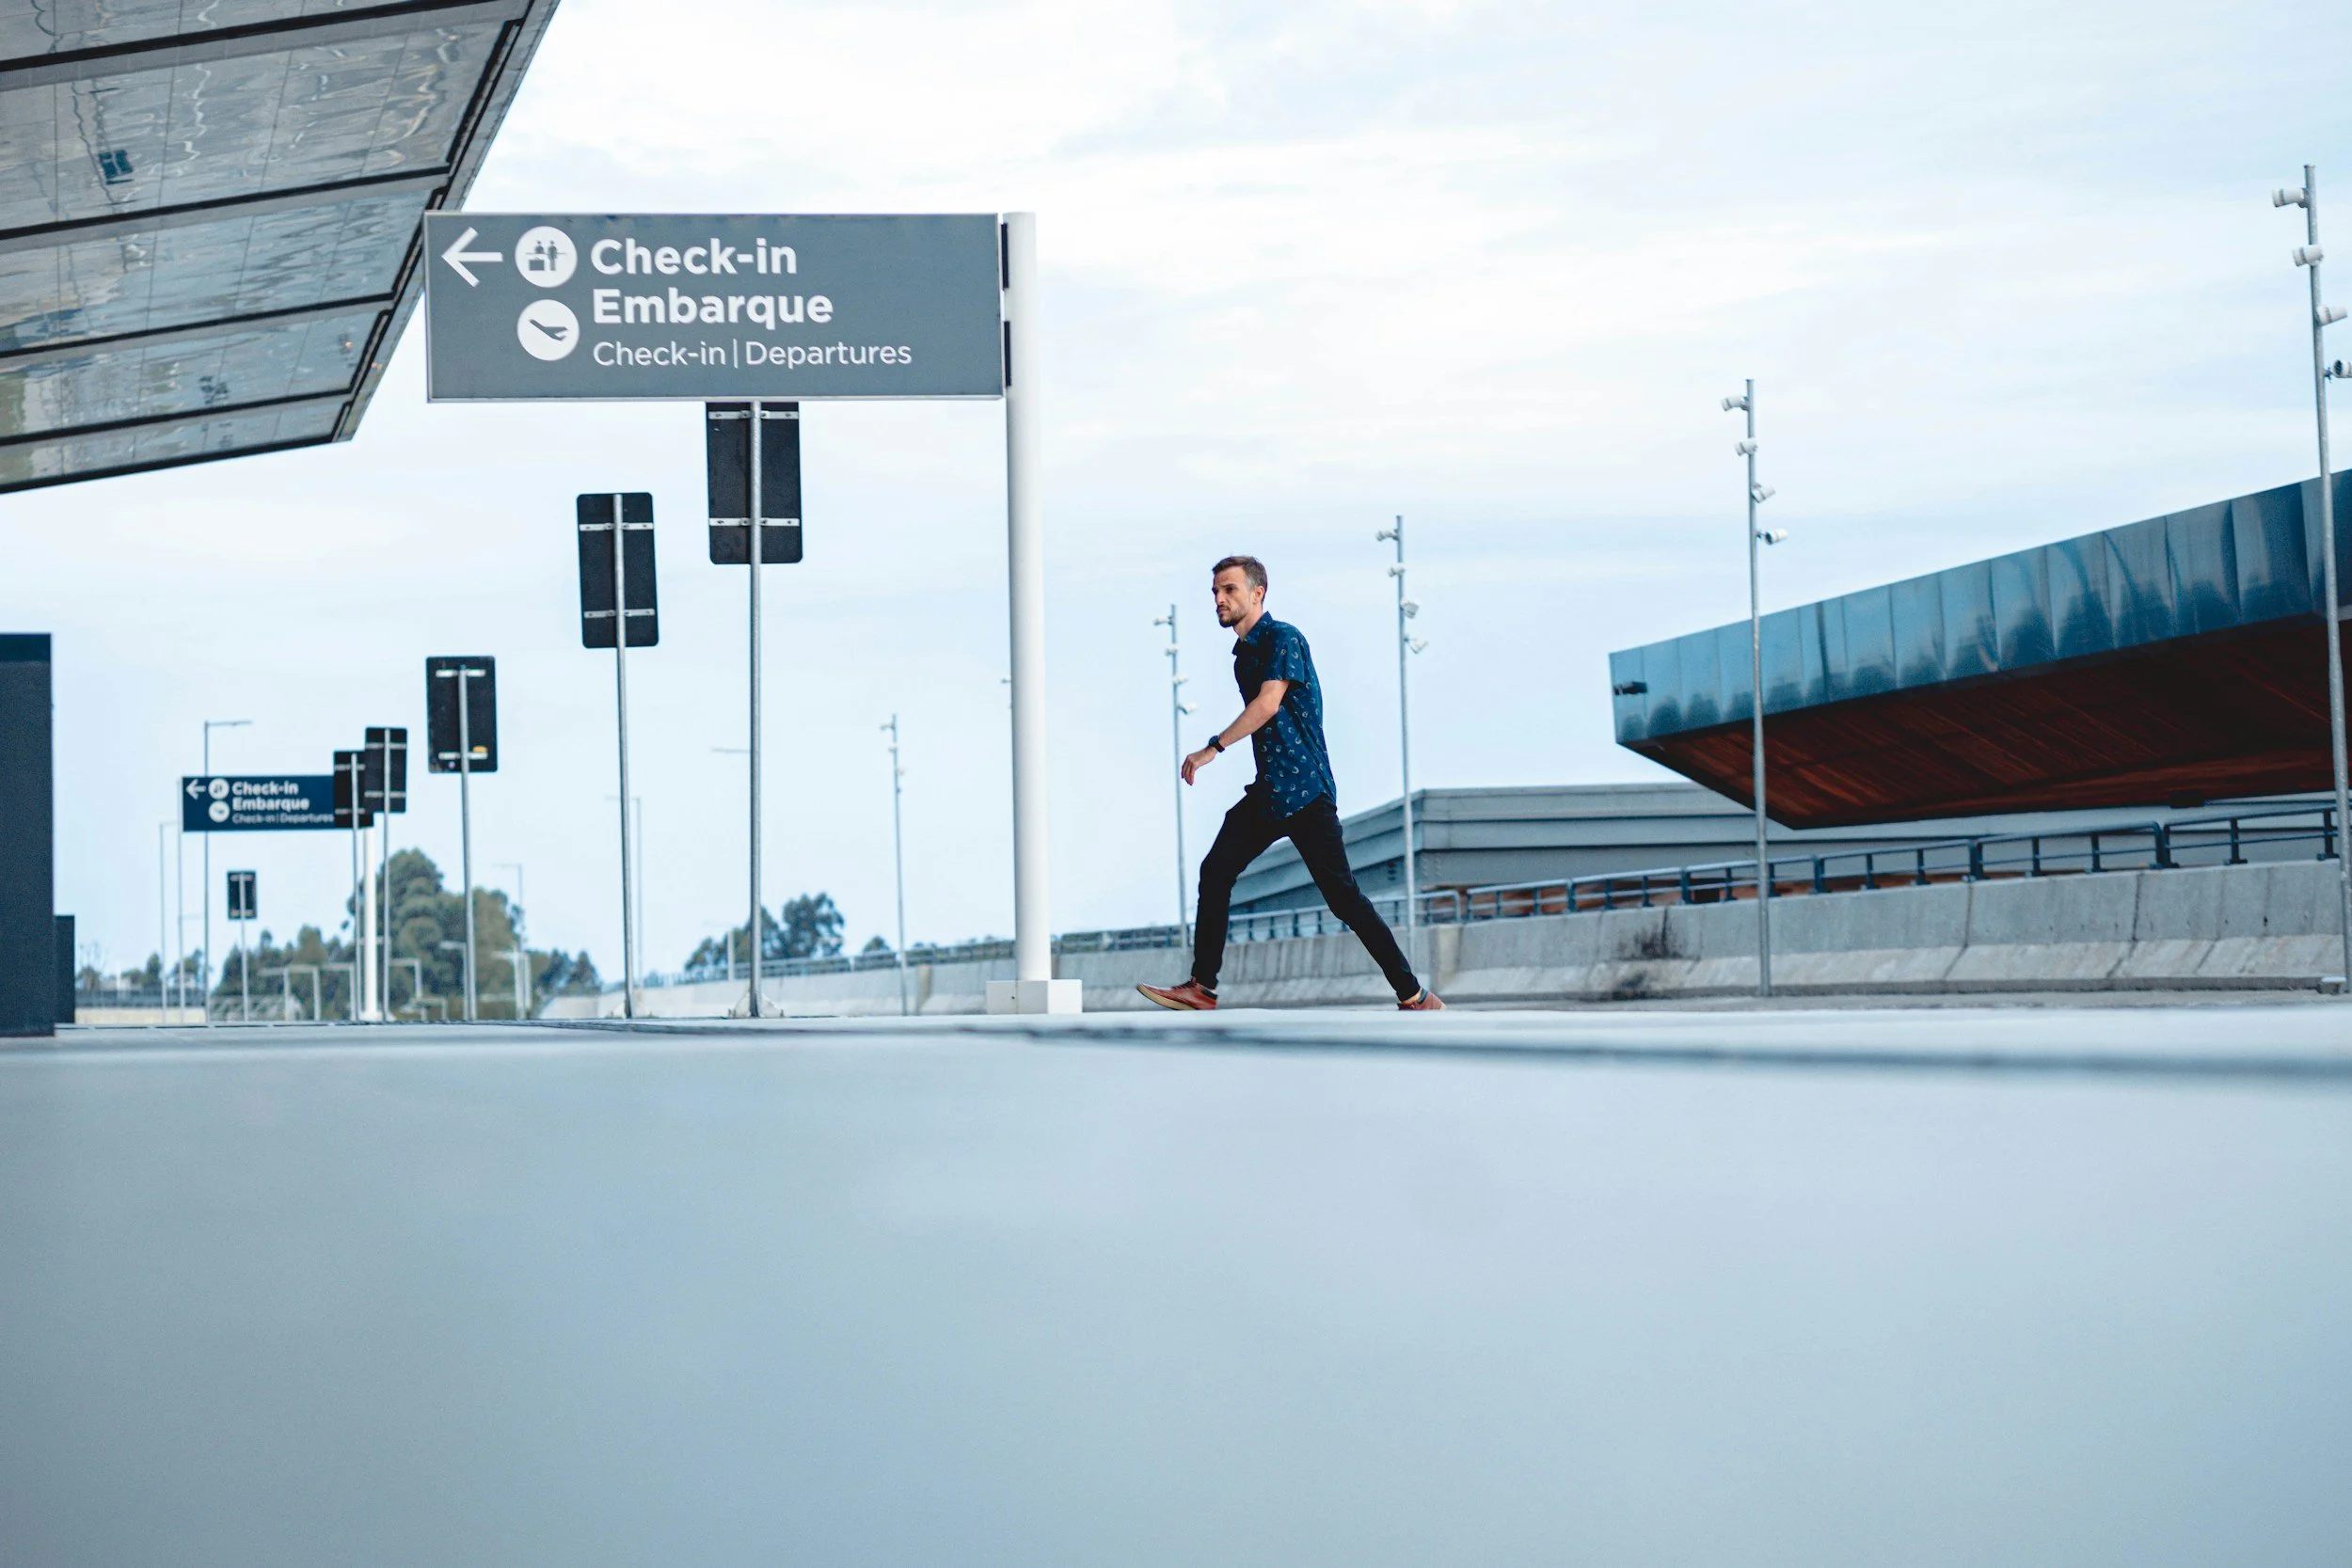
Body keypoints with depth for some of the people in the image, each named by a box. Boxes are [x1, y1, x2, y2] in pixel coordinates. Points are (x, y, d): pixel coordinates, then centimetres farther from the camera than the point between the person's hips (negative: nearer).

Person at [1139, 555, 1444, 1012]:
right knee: (1216, 872, 0)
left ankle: (1414, 995, -3)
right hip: (1268, 791, 9)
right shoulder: (1244, 652, 16)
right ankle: (1201, 989, 4)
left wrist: (1213, 748, -25)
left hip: (1304, 790, -9)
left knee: (1341, 895, -9)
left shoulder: (1284, 639, -10)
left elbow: (1268, 704, -23)